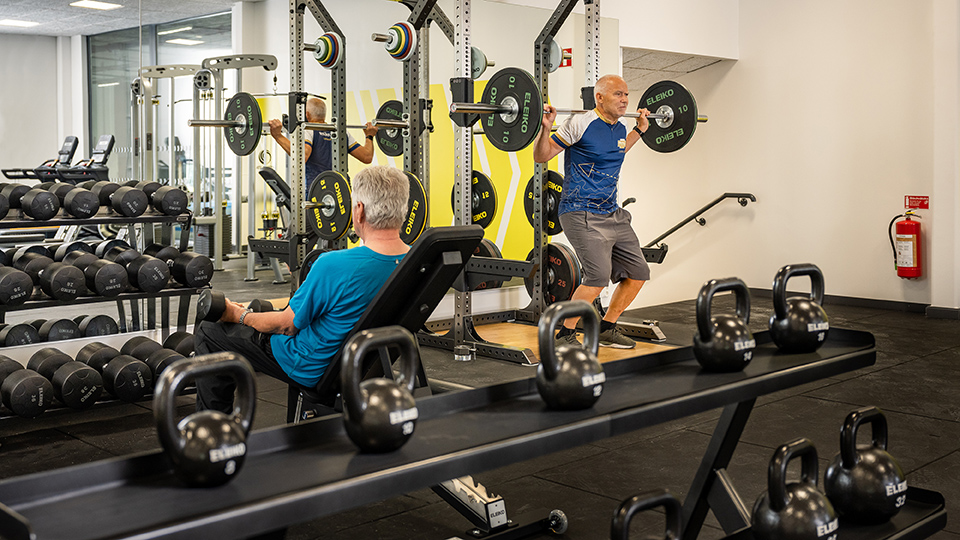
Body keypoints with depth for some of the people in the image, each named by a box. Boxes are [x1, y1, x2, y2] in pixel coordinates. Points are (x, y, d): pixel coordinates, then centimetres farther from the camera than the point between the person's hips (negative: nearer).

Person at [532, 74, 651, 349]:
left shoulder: (620, 129, 10)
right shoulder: (580, 124, -13)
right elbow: (541, 156, -8)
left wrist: (640, 129, 30)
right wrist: (545, 127, -23)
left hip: (613, 214, 9)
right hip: (582, 214, -9)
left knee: (637, 273, 9)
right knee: (599, 275, -22)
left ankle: (606, 329, 24)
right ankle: (565, 336, -6)